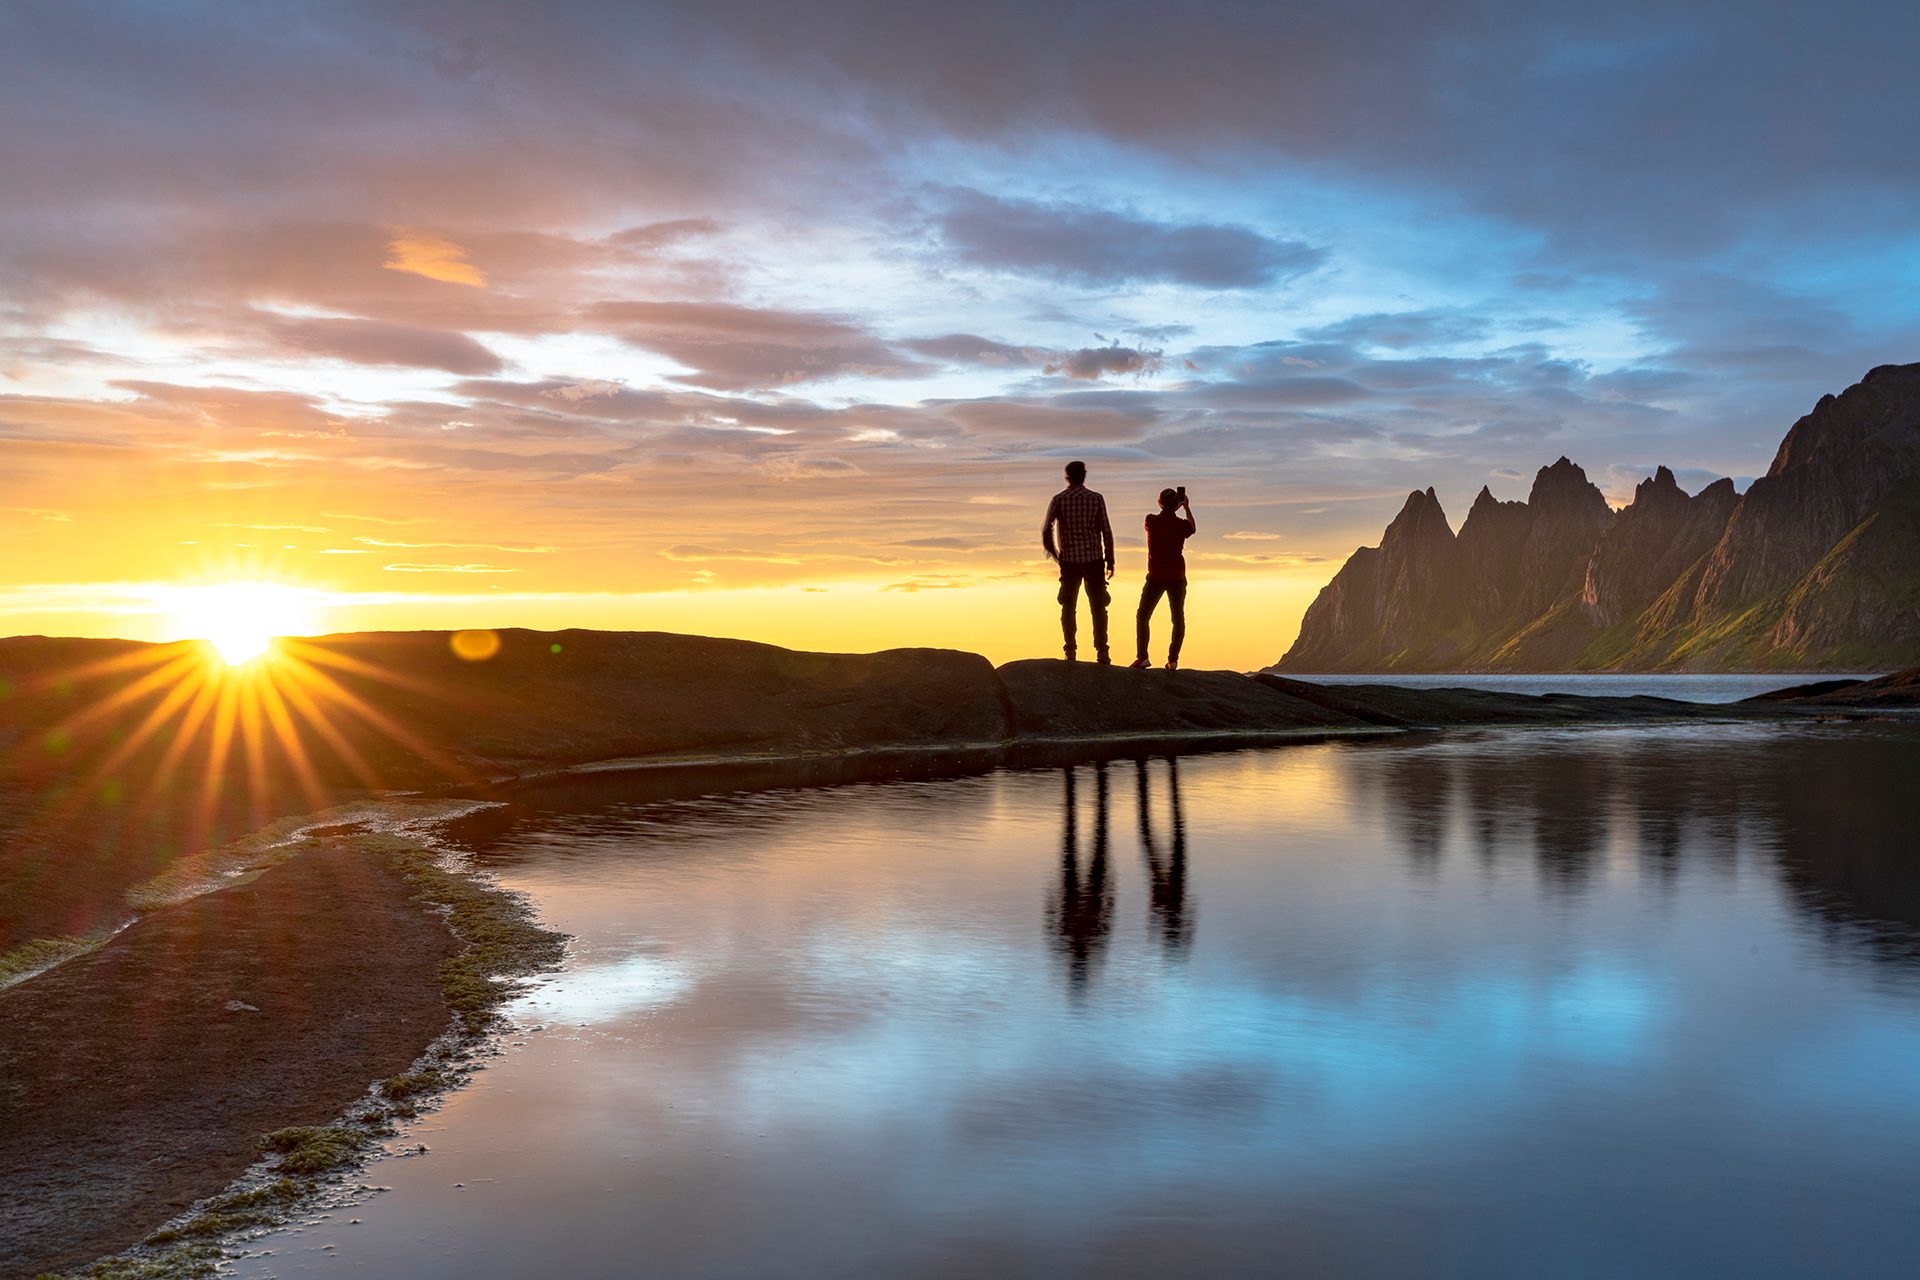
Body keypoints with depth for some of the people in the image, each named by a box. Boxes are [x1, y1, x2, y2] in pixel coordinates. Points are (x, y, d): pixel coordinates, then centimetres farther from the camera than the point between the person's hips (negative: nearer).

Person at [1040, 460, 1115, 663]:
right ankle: (1102, 652, 2)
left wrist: (1052, 552, 7)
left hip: (1069, 560, 0)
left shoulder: (1058, 500, -2)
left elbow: (1046, 530, -10)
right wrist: (1110, 560, 5)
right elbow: (1106, 531, -3)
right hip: (1093, 559, 0)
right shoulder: (1096, 499, -1)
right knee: (1098, 607, 6)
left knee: (1068, 607, 11)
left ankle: (1071, 652, 8)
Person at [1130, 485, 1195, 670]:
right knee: (1178, 619, 13)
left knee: (1142, 616, 8)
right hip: (1177, 578, 1)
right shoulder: (1182, 525, -8)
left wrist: (1173, 508, 22)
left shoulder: (1151, 521, -9)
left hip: (1156, 577, -1)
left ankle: (1142, 657, -4)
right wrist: (1187, 507, 27)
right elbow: (1193, 528, 16)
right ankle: (1172, 659, 7)